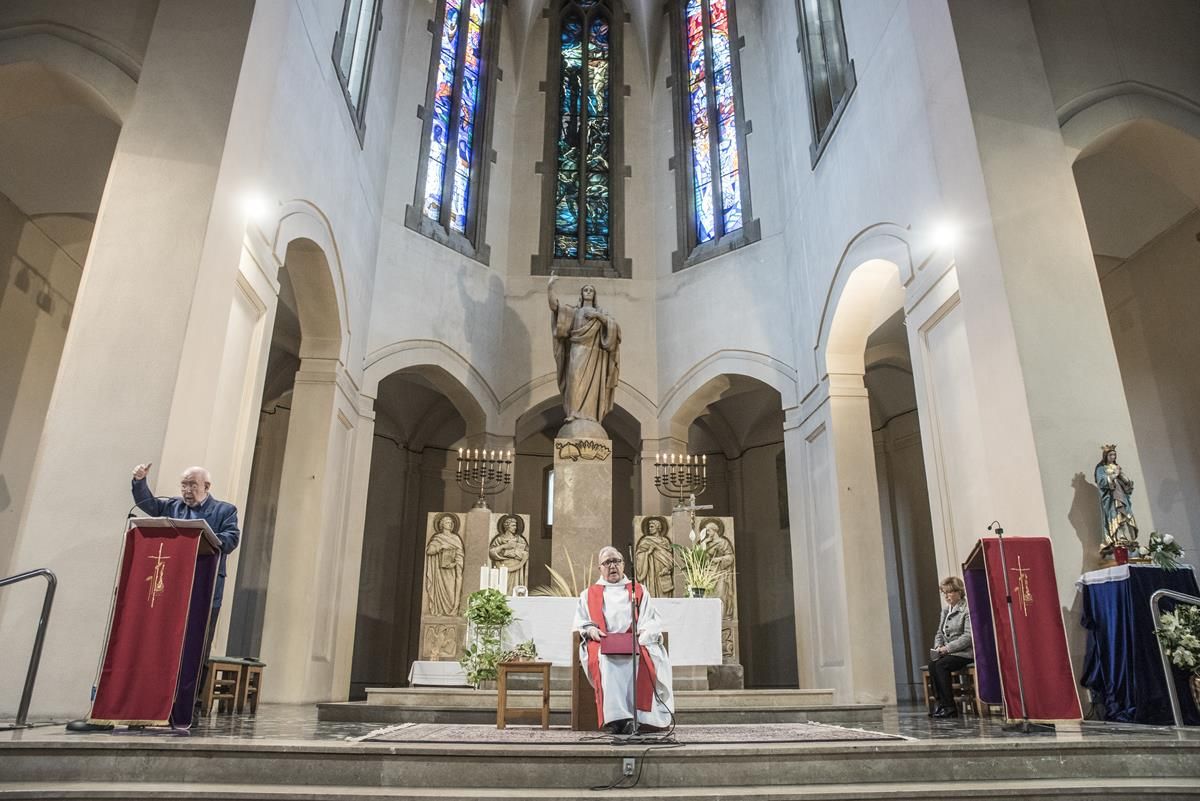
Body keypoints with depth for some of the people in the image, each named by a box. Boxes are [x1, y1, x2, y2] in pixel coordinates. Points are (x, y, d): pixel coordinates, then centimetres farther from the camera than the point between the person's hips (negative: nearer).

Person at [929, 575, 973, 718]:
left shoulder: (967, 609, -9)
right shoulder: (945, 610, 16)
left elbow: (968, 636, -15)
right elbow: (939, 633, 17)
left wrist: (947, 648, -18)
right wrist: (938, 647, -3)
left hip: (965, 653, -7)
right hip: (948, 653, 7)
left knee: (941, 665, -28)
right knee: (932, 664, -21)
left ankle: (949, 707, -20)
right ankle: (941, 703, -16)